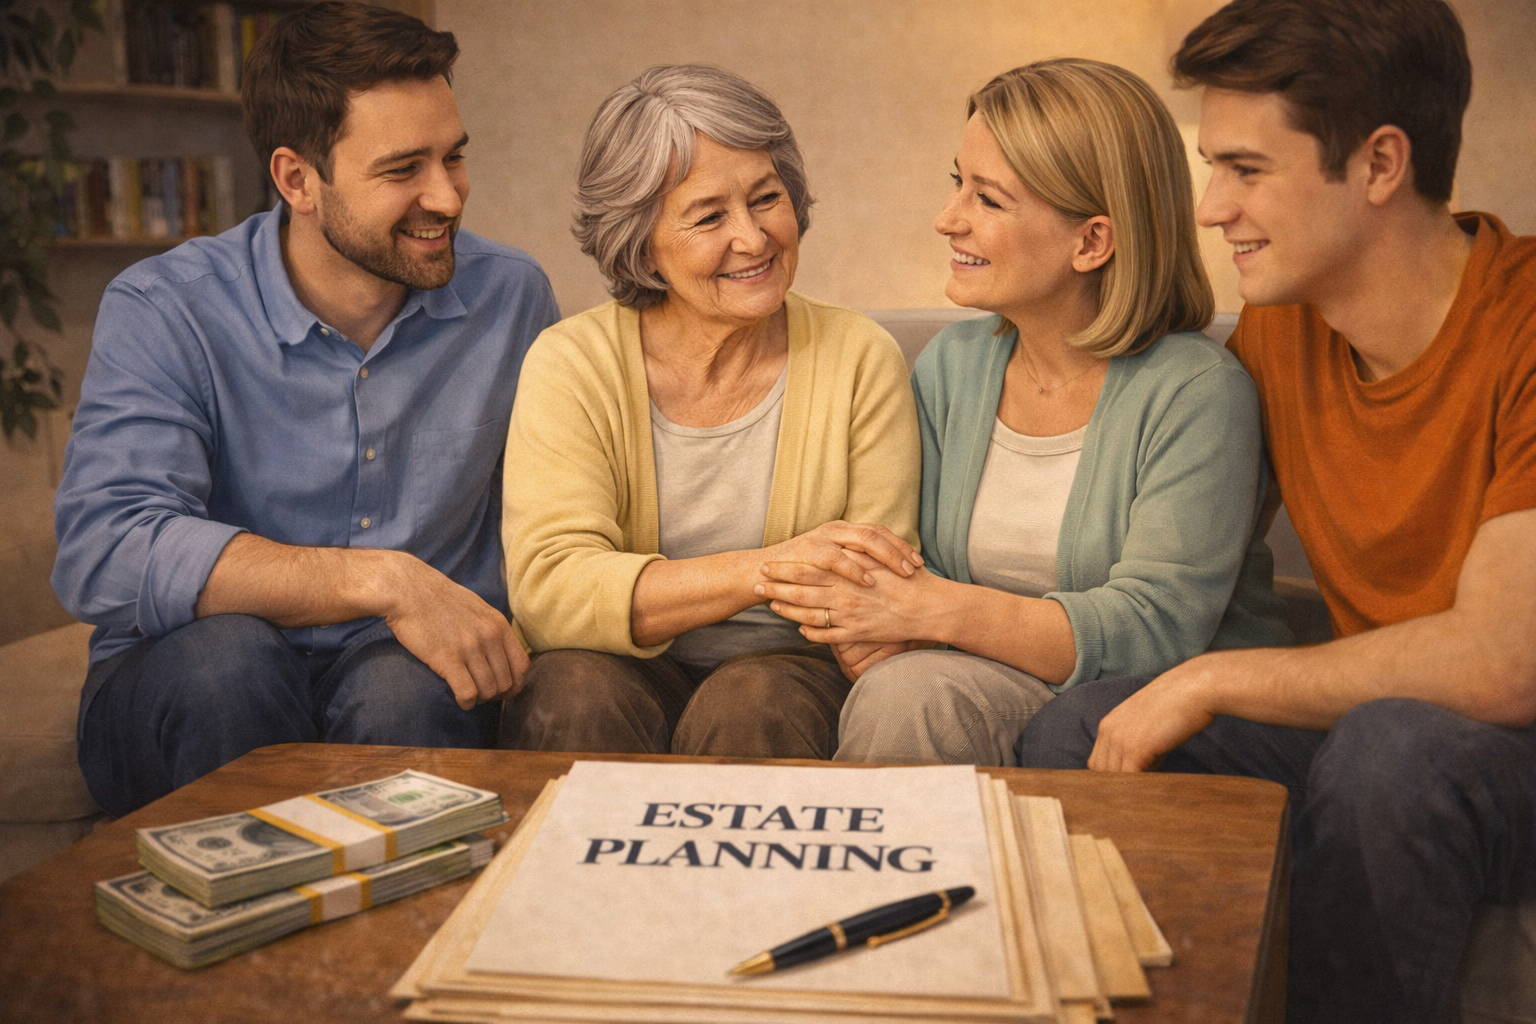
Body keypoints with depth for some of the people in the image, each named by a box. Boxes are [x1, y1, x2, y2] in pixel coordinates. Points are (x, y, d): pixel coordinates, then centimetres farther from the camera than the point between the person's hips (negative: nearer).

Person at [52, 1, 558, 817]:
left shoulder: (510, 296, 3)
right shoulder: (161, 311, -7)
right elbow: (102, 550, -23)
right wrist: (383, 581, -31)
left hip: (414, 679, 1)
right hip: (183, 691, -1)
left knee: (406, 685, -32)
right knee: (223, 655, -34)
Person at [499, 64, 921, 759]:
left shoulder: (858, 360, -3)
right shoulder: (573, 364, -6)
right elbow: (547, 589, -19)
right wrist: (760, 569, -31)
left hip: (787, 670, 1)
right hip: (623, 670, 0)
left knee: (751, 703, -32)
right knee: (577, 686, -32)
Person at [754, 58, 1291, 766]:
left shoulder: (1197, 393, -16)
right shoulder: (949, 366, 4)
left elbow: (1154, 628, -22)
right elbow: (925, 570, 6)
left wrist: (932, 609, -30)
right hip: (1010, 693, 5)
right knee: (899, 694, -29)